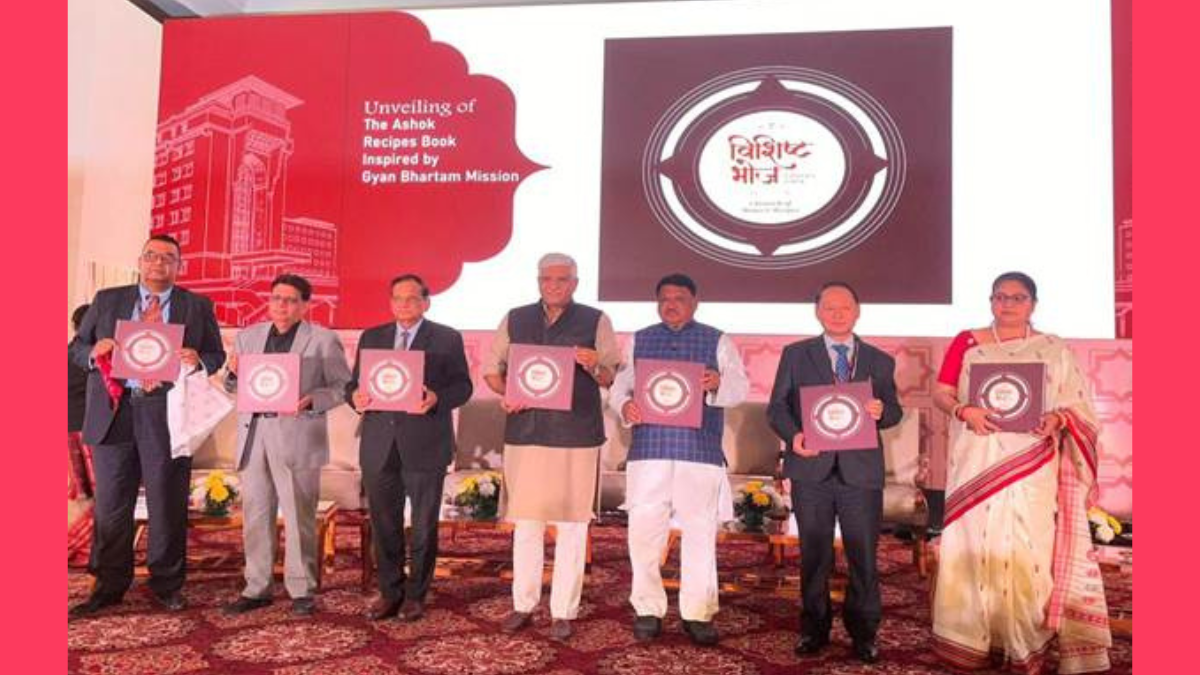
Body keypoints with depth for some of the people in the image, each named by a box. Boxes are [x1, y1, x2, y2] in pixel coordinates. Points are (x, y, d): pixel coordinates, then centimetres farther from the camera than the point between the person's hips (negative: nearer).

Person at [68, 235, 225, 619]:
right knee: (110, 504, 8)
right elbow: (77, 349, 13)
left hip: (168, 414, -1)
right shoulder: (106, 301, 12)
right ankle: (109, 586, 22)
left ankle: (166, 584, 19)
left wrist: (198, 361, -15)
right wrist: (94, 352, -10)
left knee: (168, 503, 5)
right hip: (114, 412, 2)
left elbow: (216, 355, 7)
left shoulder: (197, 307, 8)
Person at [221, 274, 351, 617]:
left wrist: (311, 401, -19)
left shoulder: (323, 340, 0)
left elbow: (344, 386, -3)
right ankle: (256, 588, 21)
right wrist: (233, 372, -4)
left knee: (298, 517, 1)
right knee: (255, 515, 10)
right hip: (253, 433, 5)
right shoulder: (248, 335, 14)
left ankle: (302, 590, 11)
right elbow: (232, 387, 19)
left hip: (297, 436, -4)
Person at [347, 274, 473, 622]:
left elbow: (462, 385, -2)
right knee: (383, 524, 10)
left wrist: (437, 399, -21)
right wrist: (356, 397, -11)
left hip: (425, 445, -3)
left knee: (424, 525, 7)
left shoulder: (447, 339, 2)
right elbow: (354, 383, 12)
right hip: (379, 445, 3)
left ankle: (415, 595, 22)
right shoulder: (371, 338, 13)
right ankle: (390, 592, 25)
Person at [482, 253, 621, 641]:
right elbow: (491, 368, 15)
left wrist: (594, 367, -19)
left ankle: (564, 612, 14)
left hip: (577, 437, -2)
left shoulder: (596, 322, 4)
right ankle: (523, 605, 23)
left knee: (571, 524, 3)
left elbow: (614, 378, 2)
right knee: (526, 522, 9)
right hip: (525, 433, 2)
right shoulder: (516, 319, 11)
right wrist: (506, 393, -5)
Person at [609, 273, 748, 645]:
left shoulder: (718, 341, 10)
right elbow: (619, 386, 10)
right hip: (649, 448, 1)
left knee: (700, 532, 3)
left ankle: (697, 613, 16)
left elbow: (741, 387, 1)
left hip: (700, 451, -1)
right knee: (643, 530, 1)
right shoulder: (639, 341, 15)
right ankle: (647, 610, 16)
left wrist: (719, 383, -21)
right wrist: (625, 405, -12)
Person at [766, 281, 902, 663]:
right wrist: (793, 434, -16)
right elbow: (777, 406, 3)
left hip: (861, 470, 1)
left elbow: (894, 412, 9)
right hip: (812, 468, -1)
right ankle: (814, 629, 24)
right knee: (814, 554, 9)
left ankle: (863, 633, 22)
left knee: (864, 554, 5)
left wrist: (881, 411, -14)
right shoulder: (795, 355, 7)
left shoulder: (880, 362, 11)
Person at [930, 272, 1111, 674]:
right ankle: (972, 639, 13)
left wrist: (1057, 419, -16)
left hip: (1031, 469, 0)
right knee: (974, 544, 2)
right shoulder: (967, 343, 6)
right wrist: (963, 410, -16)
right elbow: (941, 393, 4)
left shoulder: (1053, 350, 6)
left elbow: (1080, 406, 5)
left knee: (1027, 549, -3)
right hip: (978, 465, 0)